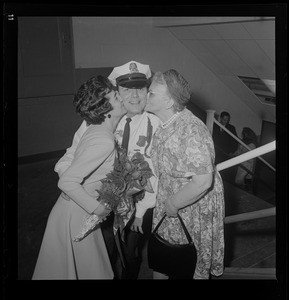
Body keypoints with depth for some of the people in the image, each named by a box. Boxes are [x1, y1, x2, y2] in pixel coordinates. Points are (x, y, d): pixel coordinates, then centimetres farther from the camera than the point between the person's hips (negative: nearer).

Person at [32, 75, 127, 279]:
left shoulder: (92, 129, -1)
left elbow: (62, 166, 1)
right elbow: (66, 182, -30)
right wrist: (97, 208, -21)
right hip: (76, 216, -8)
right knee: (89, 271, 13)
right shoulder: (104, 141, -27)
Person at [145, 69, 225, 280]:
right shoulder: (164, 124, -2)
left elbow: (203, 182, -32)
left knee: (190, 267, 16)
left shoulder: (191, 131, -30)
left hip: (194, 208, -7)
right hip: (169, 206, 7)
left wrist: (173, 204, -21)